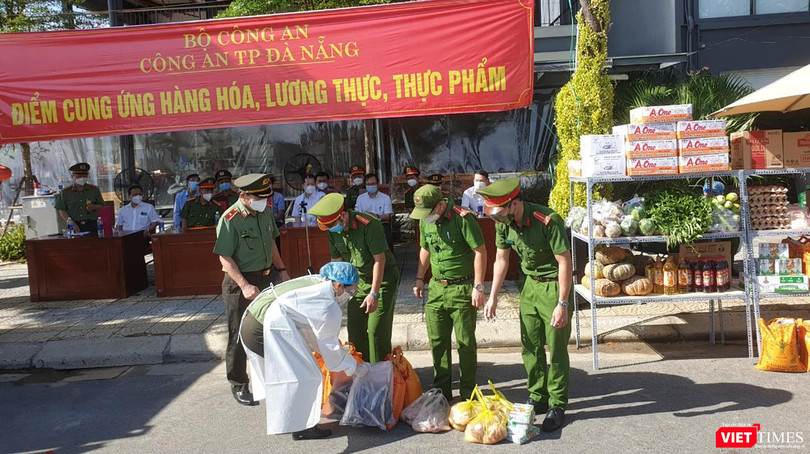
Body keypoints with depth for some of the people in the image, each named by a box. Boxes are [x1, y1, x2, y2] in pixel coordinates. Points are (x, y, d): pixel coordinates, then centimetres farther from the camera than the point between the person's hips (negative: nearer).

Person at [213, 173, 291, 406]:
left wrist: (281, 269, 12)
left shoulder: (265, 212, 3)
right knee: (239, 335, 2)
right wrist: (244, 286, -27)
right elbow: (225, 257, -21)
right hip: (239, 282, -7)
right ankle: (238, 386, 17)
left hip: (265, 278, 7)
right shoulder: (230, 220, -19)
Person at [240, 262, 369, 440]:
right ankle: (301, 428, 10)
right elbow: (331, 349, -2)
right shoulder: (328, 308, -14)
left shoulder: (315, 281, 12)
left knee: (281, 371, 27)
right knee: (304, 376, -1)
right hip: (265, 331, -10)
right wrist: (356, 368, 11)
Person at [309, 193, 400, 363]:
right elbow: (337, 260, 6)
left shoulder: (369, 224, -26)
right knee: (355, 328, 8)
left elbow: (380, 259, -24)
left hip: (383, 278, -7)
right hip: (358, 280, 7)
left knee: (376, 329, -9)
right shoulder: (333, 231, -5)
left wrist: (374, 293, -25)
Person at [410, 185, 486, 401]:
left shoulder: (462, 218, -16)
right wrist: (419, 278, 17)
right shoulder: (425, 221, 5)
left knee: (465, 342, 3)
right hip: (436, 288, 6)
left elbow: (480, 251, -15)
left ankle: (468, 394, 17)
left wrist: (478, 287, -17)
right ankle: (441, 392, 23)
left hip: (462, 288, -6)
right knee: (437, 341, 10)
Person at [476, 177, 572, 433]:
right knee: (530, 347, 11)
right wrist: (493, 297, 5)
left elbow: (564, 262, -22)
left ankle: (557, 405, 15)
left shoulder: (548, 221, -27)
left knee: (556, 350, 0)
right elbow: (501, 260, 6)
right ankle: (538, 398, 27)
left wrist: (562, 304, -21)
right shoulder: (504, 223, -6)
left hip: (554, 285, -6)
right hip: (531, 284, 6)